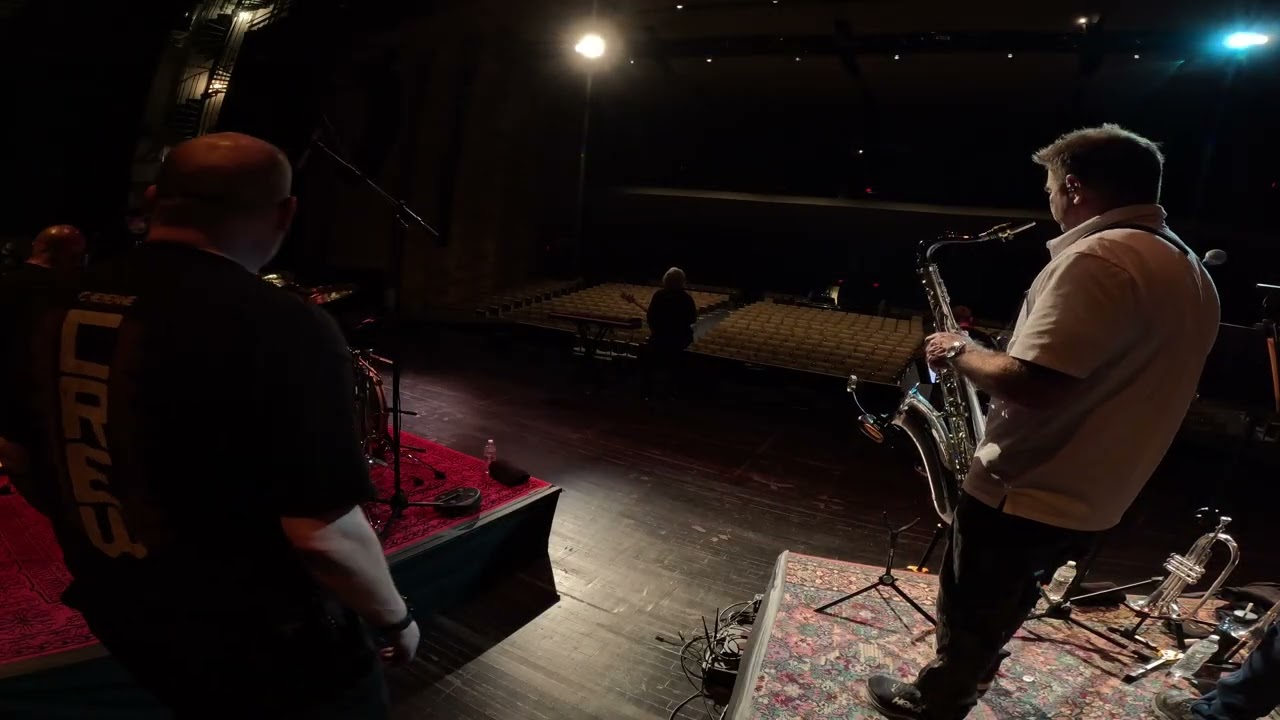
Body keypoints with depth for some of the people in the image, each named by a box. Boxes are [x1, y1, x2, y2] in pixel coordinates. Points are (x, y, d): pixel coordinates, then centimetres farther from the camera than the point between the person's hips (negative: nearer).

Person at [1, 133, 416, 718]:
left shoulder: (58, 310, -5)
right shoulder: (285, 330, -28)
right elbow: (324, 535, -28)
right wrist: (394, 618, -10)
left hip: (122, 618, 7)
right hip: (263, 645, -6)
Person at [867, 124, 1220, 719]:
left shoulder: (1098, 258, -25)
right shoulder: (1194, 275, 8)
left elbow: (1032, 385, -33)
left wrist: (962, 352, -15)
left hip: (1024, 493, -9)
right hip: (1090, 499, 9)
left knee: (967, 615, 14)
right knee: (997, 613, 28)